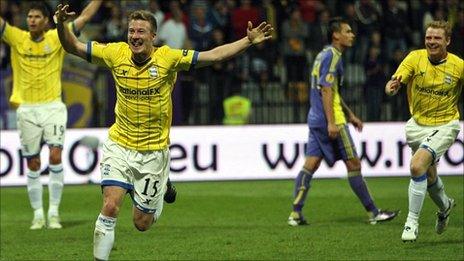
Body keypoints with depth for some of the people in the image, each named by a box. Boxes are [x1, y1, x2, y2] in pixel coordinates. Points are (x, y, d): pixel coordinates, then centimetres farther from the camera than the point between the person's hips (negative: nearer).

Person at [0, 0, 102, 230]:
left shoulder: (56, 38, 0)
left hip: (52, 107, -1)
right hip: (26, 109, 1)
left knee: (55, 157, -14)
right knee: (33, 164, 5)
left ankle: (53, 212, -7)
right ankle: (38, 214, 15)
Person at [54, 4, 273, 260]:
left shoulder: (168, 57, -12)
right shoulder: (116, 53, -8)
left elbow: (214, 55, -11)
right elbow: (73, 47, -3)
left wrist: (249, 40, -19)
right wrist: (62, 24, -21)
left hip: (153, 150, -1)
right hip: (119, 146, 1)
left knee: (142, 223, 7)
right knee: (110, 206, -19)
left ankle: (162, 190, 40)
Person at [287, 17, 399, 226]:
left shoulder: (324, 55, 19)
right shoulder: (332, 56, -12)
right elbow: (326, 90, -20)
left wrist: (350, 115, 30)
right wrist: (331, 122, -24)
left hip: (316, 120, 10)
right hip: (331, 120, -10)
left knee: (311, 164, 5)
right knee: (353, 163, -3)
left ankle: (296, 213, -1)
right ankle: (373, 213, 3)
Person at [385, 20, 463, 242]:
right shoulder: (415, 58, -10)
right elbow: (396, 81, -22)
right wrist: (392, 86, -45)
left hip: (444, 125, -4)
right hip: (417, 124, 4)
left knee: (417, 166, -25)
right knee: (429, 175, 18)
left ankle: (412, 222, -15)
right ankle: (444, 206, 52)